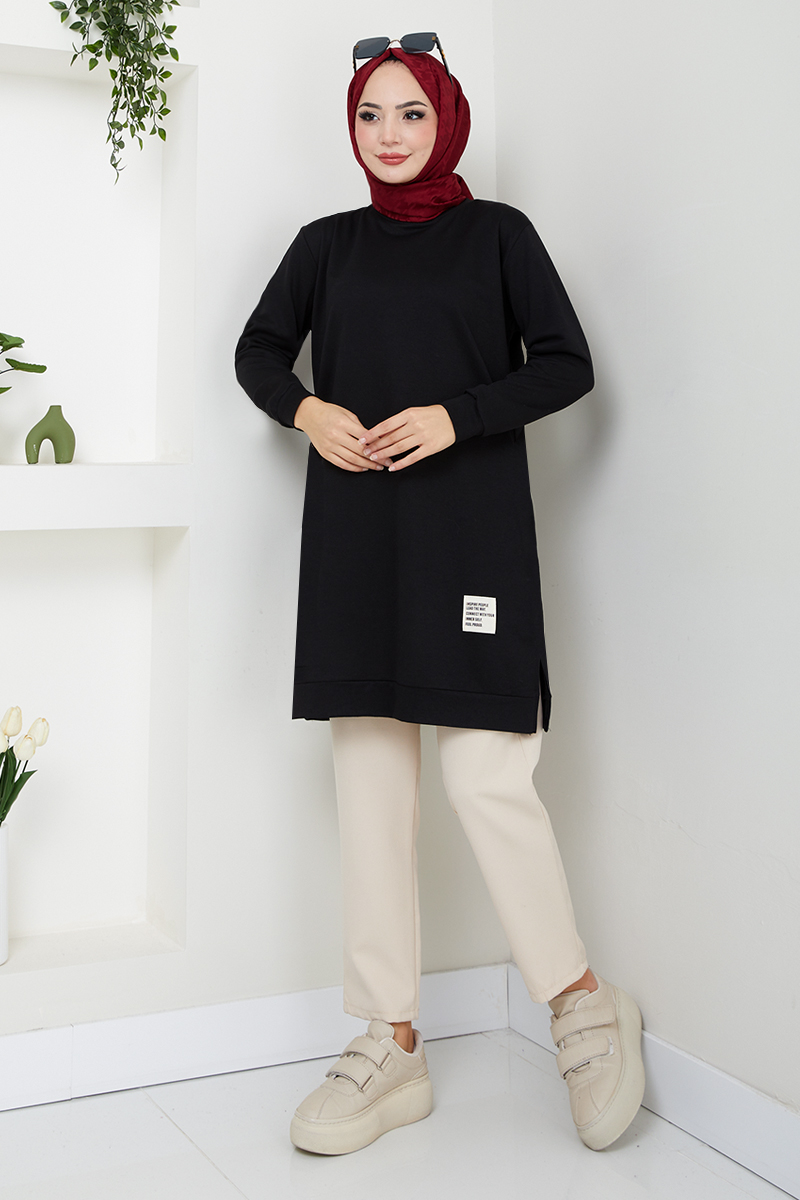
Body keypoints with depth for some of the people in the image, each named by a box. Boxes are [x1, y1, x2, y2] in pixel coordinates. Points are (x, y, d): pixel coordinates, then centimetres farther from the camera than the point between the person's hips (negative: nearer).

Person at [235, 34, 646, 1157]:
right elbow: (258, 350, 21)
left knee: (486, 774, -11)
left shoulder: (497, 233, 7)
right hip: (355, 537, 4)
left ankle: (584, 1006, 11)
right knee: (370, 779, 2)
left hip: (469, 527, -4)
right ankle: (391, 1046, 10)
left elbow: (567, 364, 2)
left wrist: (456, 417, -12)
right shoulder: (327, 245, 15)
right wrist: (308, 411, 0)